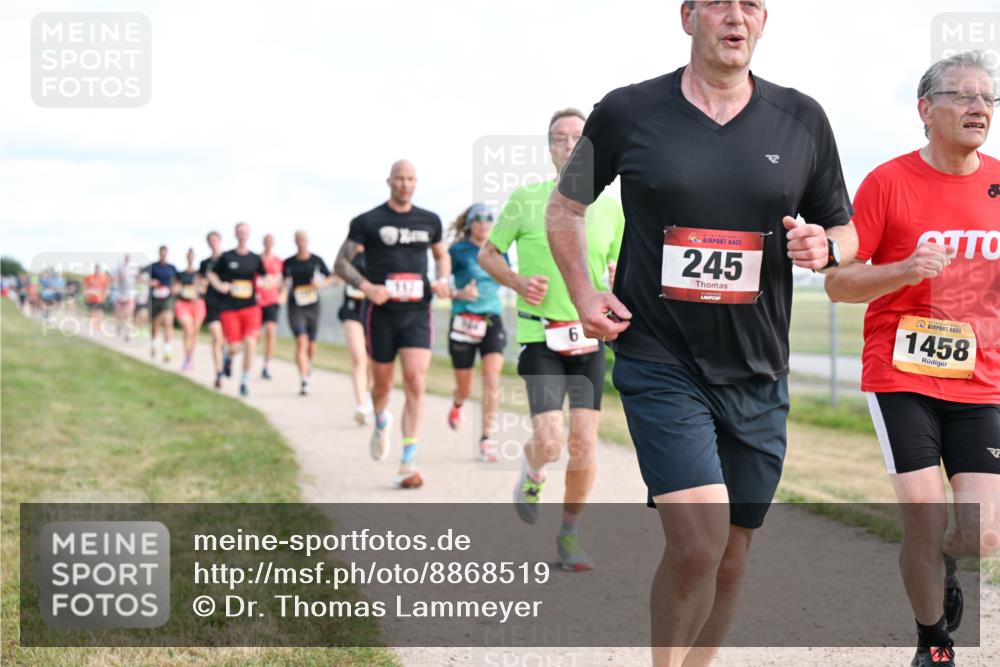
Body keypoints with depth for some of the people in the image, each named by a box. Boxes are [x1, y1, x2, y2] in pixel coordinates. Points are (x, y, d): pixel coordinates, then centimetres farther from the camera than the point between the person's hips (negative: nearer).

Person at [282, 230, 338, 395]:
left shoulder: (317, 260, 2)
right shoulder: (289, 262, 1)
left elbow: (331, 278, 8)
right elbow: (286, 282, 12)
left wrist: (321, 284, -12)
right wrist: (284, 294, -6)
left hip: (313, 307, 2)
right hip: (295, 307, -2)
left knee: (311, 345, 9)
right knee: (301, 342, -17)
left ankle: (308, 363, 44)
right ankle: (303, 381, -18)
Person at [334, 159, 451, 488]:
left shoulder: (429, 221, 8)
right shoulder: (368, 222, -1)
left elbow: (442, 255, 25)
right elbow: (341, 263, -2)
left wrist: (443, 280, 3)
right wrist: (367, 287, -20)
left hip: (417, 313, 1)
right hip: (382, 313, -1)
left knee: (415, 383, -15)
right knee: (383, 385, 12)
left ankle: (407, 465, -16)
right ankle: (381, 424, 49)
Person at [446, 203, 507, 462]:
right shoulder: (458, 251, -4)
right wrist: (459, 294, -21)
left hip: (492, 321, 2)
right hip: (464, 322, -2)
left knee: (492, 378, -16)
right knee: (465, 389, 7)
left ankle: (486, 440, -11)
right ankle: (457, 404, 46)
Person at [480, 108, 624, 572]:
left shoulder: (611, 208, 5)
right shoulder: (526, 199, -2)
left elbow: (619, 266, 18)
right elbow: (487, 253, 8)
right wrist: (518, 282, -10)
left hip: (589, 338, 3)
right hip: (540, 337, -3)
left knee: (583, 442, -1)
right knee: (550, 443, -14)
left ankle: (569, 535, 17)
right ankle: (532, 474, 23)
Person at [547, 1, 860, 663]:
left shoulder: (802, 119, 4)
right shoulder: (627, 111, -2)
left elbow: (845, 230, 14)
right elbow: (565, 207, 13)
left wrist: (825, 248, -9)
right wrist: (583, 293, -1)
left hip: (756, 375, 4)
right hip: (660, 364, -3)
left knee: (730, 559, 10)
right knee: (698, 544, -18)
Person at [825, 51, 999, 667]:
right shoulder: (889, 182, -6)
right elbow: (839, 284, -3)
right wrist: (905, 271, -20)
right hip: (901, 378, -3)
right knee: (925, 523, -8)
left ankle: (944, 565, 34)